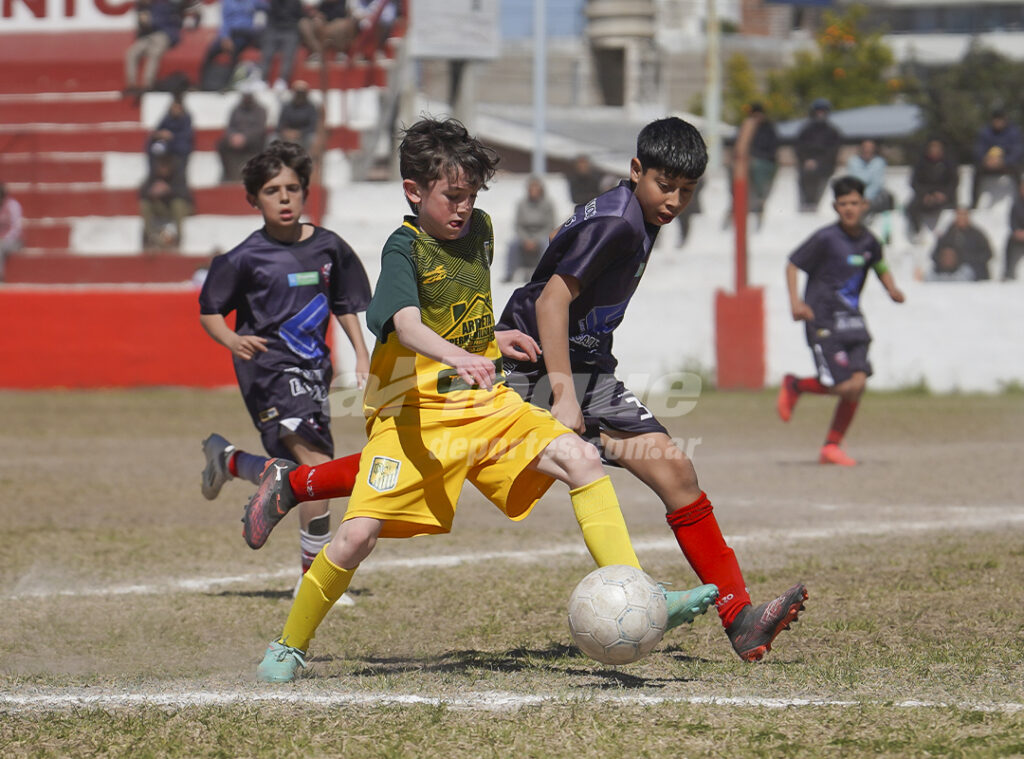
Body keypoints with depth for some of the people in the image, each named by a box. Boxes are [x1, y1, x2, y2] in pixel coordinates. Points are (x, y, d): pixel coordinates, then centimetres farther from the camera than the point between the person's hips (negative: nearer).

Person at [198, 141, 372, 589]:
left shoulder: (328, 247, 6)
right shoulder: (246, 258, -6)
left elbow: (344, 305, 19)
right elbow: (208, 312, 0)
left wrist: (361, 355, 9)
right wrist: (232, 341, -19)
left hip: (313, 368, 6)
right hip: (270, 367, -6)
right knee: (318, 465, -20)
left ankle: (227, 459, 40)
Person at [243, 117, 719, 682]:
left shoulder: (479, 229, 8)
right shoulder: (404, 248, -12)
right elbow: (406, 326, -33)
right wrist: (459, 356, -49)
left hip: (486, 404, 6)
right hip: (414, 413, -6)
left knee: (580, 459, -16)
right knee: (356, 536, -16)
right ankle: (289, 647, 8)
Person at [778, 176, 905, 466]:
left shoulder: (869, 241, 7)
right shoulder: (826, 238, -10)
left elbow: (880, 266, 27)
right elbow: (792, 265, -6)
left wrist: (892, 288, 8)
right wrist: (795, 301, -18)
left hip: (852, 319, 6)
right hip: (823, 321, -6)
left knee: (858, 382, -5)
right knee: (845, 387, -14)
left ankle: (831, 447, 11)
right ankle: (794, 386, 15)